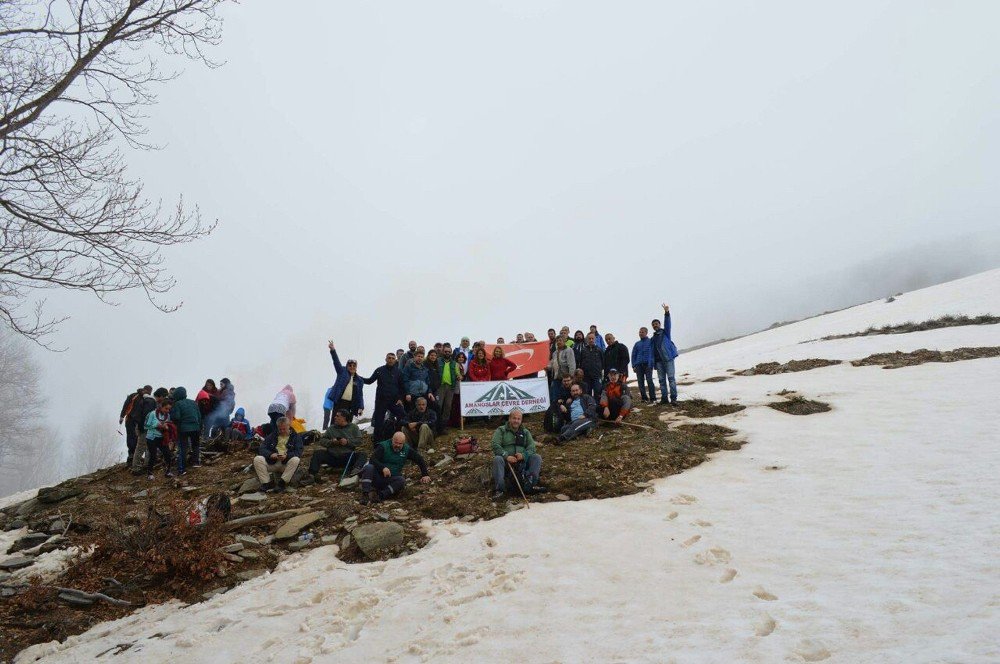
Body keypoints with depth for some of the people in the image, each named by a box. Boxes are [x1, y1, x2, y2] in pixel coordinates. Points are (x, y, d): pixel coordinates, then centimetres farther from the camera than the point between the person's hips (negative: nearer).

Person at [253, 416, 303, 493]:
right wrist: (270, 454, -15)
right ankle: (266, 483, -24)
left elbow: (298, 452, -4)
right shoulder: (272, 435, 17)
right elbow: (263, 448, 8)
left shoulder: (296, 437, 8)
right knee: (257, 459, -22)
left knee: (295, 460, -35)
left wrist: (287, 456, -24)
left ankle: (282, 483, -31)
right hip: (272, 463, 3)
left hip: (286, 464, -3)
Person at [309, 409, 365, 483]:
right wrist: (331, 442, -9)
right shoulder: (331, 428, 16)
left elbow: (359, 440, 0)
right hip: (332, 457, 2)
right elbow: (322, 441, 11)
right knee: (317, 453, -18)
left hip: (348, 457, -2)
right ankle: (312, 474, -34)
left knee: (362, 455, -28)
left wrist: (347, 442, -15)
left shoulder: (353, 427, 10)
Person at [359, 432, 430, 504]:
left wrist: (425, 475, 5)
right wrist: (383, 468, -31)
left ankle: (380, 495, -41)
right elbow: (372, 460, -14)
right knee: (369, 467, -32)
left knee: (401, 480, -31)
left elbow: (420, 460, 14)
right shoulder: (383, 446, -2)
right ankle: (365, 494, -39)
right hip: (377, 476, -2)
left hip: (391, 479, 2)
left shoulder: (407, 450, 7)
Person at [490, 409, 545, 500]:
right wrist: (506, 456, -22)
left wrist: (524, 455, -18)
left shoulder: (525, 432, 18)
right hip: (506, 460, -3)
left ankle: (529, 485, -29)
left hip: (522, 461, 3)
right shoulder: (501, 430, 8)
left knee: (536, 457, -19)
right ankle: (499, 489, -35)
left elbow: (531, 446, 5)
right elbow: (495, 445, -6)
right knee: (497, 459, -33)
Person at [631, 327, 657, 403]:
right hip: (638, 365, 5)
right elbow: (633, 355, 16)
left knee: (649, 380, -12)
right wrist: (634, 366, 6)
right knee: (641, 382, 3)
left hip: (647, 364, -4)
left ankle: (653, 398, -11)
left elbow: (652, 353, -4)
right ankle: (644, 398, 9)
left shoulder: (650, 341, 4)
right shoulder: (637, 344, 16)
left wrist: (650, 363, -16)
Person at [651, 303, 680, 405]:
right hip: (659, 360, 5)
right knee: (662, 380, 5)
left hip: (668, 358, -5)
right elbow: (652, 351, 14)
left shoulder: (665, 332, 6)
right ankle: (664, 398, 9)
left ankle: (673, 398, -13)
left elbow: (667, 324, -13)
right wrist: (652, 362, 5)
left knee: (671, 378, -9)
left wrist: (666, 313, -30)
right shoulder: (653, 338, 18)